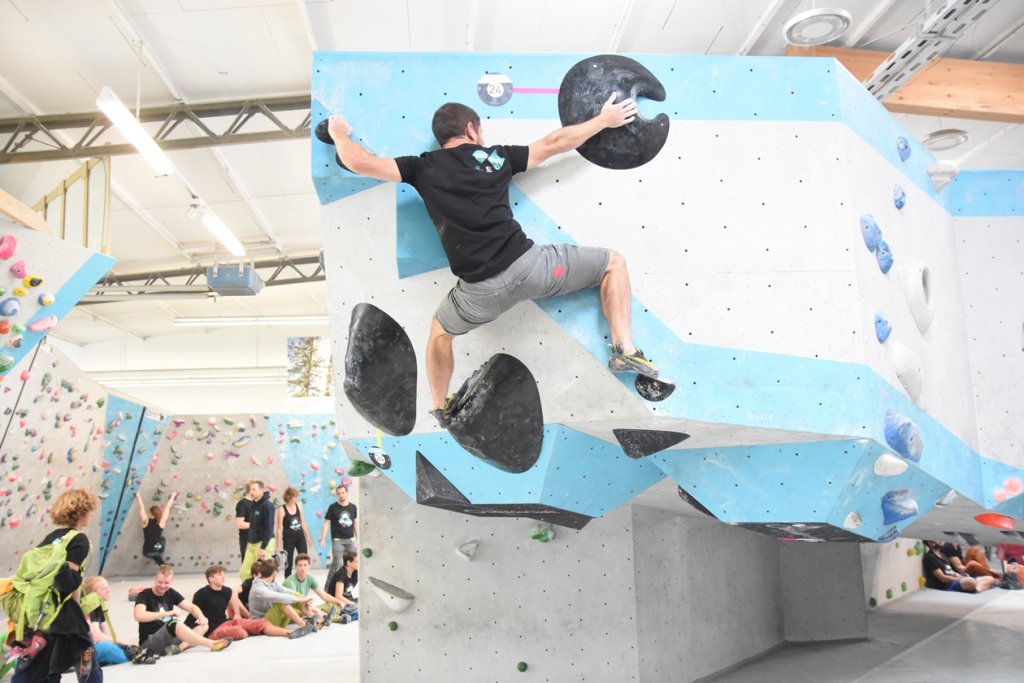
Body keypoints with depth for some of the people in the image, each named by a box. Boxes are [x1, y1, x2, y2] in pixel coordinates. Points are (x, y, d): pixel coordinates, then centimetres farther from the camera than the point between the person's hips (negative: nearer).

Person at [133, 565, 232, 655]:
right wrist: (166, 613, -26)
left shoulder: (171, 593, 7)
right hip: (149, 642, -7)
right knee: (174, 624, -34)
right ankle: (211, 644, -28)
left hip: (169, 640, 7)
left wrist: (201, 617, -15)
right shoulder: (144, 595, -9)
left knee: (203, 625, -5)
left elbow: (191, 607, 7)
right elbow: (138, 616, -28)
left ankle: (180, 647, -32)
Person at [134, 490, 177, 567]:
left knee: (155, 555, 36)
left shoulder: (146, 522, -9)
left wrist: (137, 495, 10)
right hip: (159, 549, 0)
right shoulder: (162, 522, -7)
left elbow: (141, 507, -1)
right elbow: (167, 507, 3)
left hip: (147, 552, 0)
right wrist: (172, 496, 15)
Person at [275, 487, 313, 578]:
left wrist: (308, 537, 17)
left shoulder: (298, 506, 2)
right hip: (288, 539, -4)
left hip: (300, 537, 4)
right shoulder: (282, 510, -12)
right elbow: (279, 529, -11)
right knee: (288, 563, 6)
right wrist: (278, 546, -12)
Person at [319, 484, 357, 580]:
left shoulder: (353, 507, 6)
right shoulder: (333, 507, -3)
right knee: (336, 564, -10)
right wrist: (323, 539, -9)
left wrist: (358, 537, 14)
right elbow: (326, 523, -3)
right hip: (337, 540, -4)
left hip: (350, 540, 4)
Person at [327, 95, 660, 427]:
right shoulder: (496, 156, 14)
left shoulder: (424, 167, 11)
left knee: (440, 331, 33)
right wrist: (605, 119, 32)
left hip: (482, 290, 1)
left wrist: (339, 132, 29)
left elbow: (359, 162, 7)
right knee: (613, 262, 20)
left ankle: (441, 409, 40)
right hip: (527, 265, -1)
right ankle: (625, 350, 10)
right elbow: (555, 143, 19)